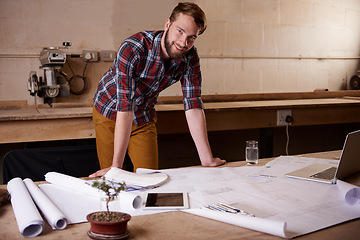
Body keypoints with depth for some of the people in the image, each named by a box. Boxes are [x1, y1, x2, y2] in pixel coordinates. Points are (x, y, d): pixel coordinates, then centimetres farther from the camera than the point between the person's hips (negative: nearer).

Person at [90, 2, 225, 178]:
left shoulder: (190, 57, -18)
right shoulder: (132, 49, -34)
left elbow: (193, 106, -17)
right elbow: (124, 109, -37)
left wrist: (207, 159, -20)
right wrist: (116, 166, -37)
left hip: (144, 117, 4)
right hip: (110, 112, -3)